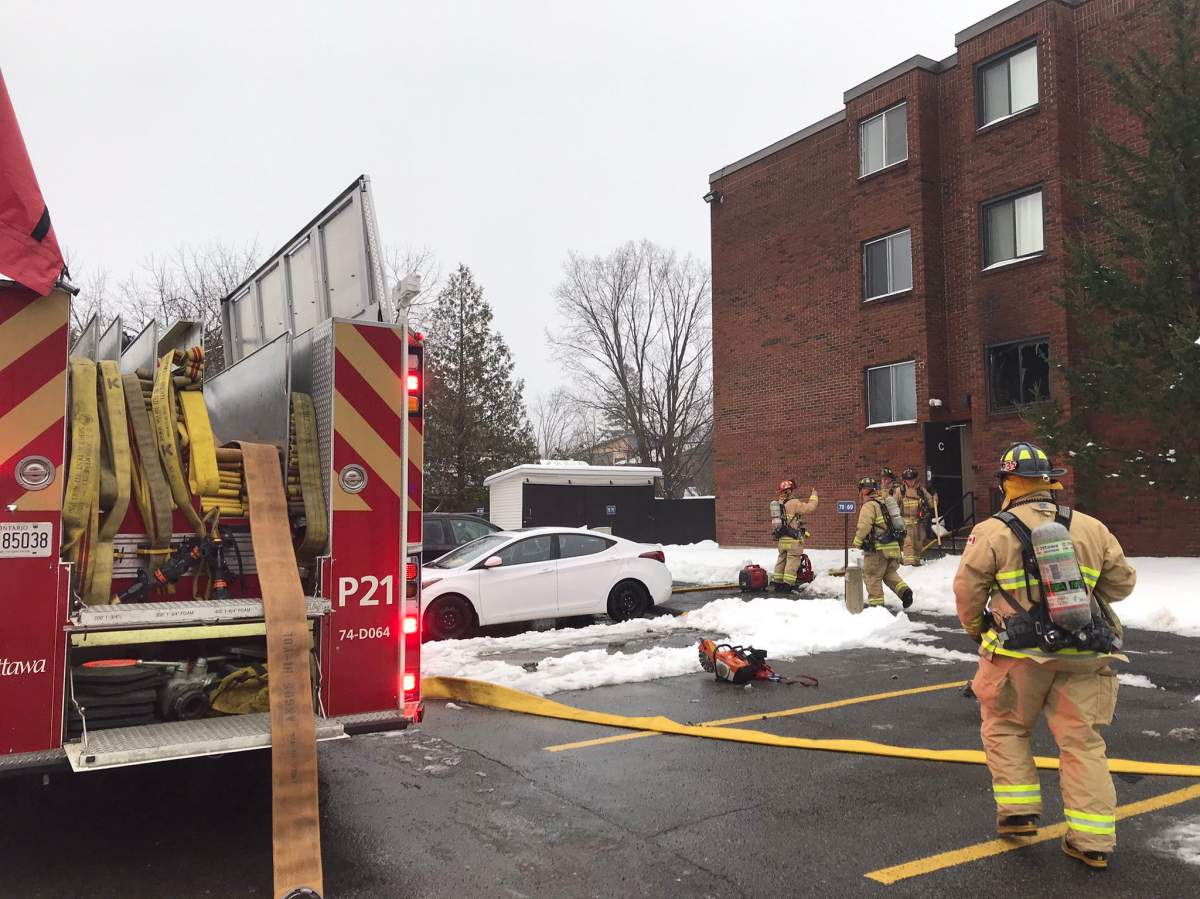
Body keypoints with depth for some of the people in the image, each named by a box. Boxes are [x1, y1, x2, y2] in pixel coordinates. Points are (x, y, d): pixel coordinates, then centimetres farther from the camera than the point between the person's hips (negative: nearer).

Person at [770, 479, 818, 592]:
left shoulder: (780, 503, 9)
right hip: (794, 539, -8)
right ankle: (788, 584, -4)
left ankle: (777, 583, 18)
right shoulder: (794, 503, -14)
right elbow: (809, 507, -13)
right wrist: (813, 497, 1)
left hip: (781, 538, 8)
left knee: (781, 560, 15)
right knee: (792, 561, -2)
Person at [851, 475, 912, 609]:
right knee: (890, 573, 20)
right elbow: (894, 524, 23)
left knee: (872, 576, 3)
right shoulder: (884, 503, 18)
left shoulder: (869, 505, -9)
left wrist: (857, 543, -6)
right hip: (894, 545, 8)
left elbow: (864, 527, -18)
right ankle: (904, 590, -1)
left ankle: (875, 602, 6)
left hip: (878, 548, -8)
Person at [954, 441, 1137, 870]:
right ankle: (1092, 840, 11)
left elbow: (967, 590, -4)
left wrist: (975, 629, 14)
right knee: (1082, 741, 10)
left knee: (1005, 728, 18)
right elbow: (1122, 582, 12)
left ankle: (1018, 811, 17)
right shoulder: (1091, 528, 2)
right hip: (1082, 657, 3)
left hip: (1019, 655, -3)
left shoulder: (992, 532, -9)